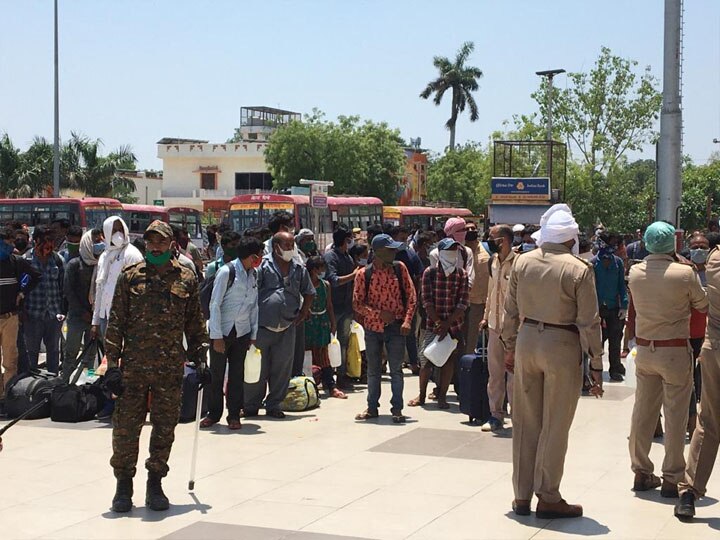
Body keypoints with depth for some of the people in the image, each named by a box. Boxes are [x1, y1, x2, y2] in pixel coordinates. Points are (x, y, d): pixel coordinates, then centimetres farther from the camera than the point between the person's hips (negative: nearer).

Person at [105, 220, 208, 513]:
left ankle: (155, 485, 19)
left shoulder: (186, 279, 7)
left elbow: (195, 324, 13)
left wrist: (199, 358, 9)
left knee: (164, 428, 6)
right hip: (133, 367, -1)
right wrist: (113, 363, -3)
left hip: (171, 368, 1)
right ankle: (123, 484, 15)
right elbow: (116, 322, 3)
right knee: (125, 427, 0)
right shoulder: (130, 277, 3)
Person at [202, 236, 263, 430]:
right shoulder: (226, 272, -13)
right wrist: (217, 336, -16)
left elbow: (254, 305, 11)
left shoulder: (254, 274, 6)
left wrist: (254, 334, 6)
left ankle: (234, 415, 13)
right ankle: (213, 414, 16)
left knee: (237, 375, 5)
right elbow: (215, 304, -13)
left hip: (242, 332, 5)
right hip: (222, 331, -5)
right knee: (216, 374, 3)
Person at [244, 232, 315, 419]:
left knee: (282, 368, 7)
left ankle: (273, 405, 19)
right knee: (257, 368, 2)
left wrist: (302, 314, 13)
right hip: (262, 326, -4)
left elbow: (309, 294, 23)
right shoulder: (262, 266, -6)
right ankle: (251, 406, 13)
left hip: (287, 328, 4)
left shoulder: (299, 270, 10)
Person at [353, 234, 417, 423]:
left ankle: (397, 409, 9)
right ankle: (372, 408, 21)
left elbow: (411, 295, 0)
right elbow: (357, 303, -5)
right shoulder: (364, 274, -6)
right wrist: (379, 313, -16)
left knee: (396, 369, 1)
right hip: (373, 327, 0)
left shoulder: (399, 268, -1)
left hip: (396, 327, 0)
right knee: (373, 370, 10)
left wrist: (407, 320, -11)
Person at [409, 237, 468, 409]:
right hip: (433, 324, -1)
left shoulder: (461, 275, 0)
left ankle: (442, 395, 14)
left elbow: (463, 303, -5)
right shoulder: (430, 273, -3)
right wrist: (438, 322, -14)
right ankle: (422, 395, 13)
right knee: (426, 360, -3)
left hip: (454, 325, 1)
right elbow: (427, 300, -6)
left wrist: (447, 323, -13)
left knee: (449, 360, 3)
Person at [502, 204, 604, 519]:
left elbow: (510, 310, 7)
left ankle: (522, 496, 19)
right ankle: (548, 498, 11)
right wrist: (596, 365, -3)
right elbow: (588, 323, -10)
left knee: (526, 422, 12)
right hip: (562, 345, -4)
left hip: (527, 340, 4)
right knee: (555, 425, 5)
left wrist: (510, 348, 18)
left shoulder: (522, 262, 1)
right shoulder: (579, 270, -12)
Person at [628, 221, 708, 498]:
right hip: (675, 351, -4)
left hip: (644, 349, 4)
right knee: (675, 416, 3)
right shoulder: (685, 273, -14)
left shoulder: (635, 272, -2)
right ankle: (671, 479, 6)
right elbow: (703, 305, 0)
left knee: (643, 412, 12)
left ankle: (641, 473, 19)